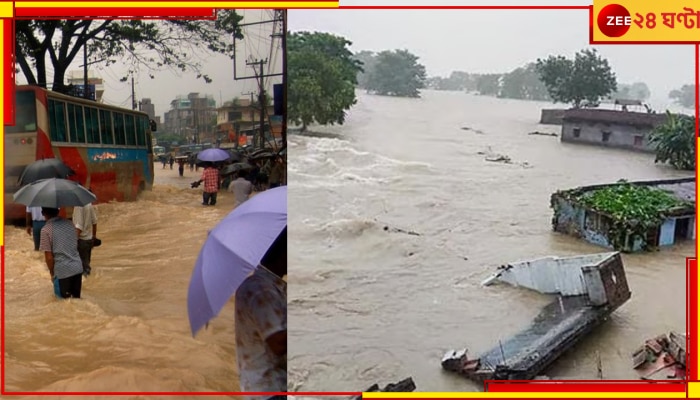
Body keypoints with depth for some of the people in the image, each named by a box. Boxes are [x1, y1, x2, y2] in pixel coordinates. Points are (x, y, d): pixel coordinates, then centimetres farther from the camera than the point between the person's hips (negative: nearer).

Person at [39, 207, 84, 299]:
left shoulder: (46, 230, -11)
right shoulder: (69, 223, 6)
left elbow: (49, 257, -10)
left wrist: (52, 273, 3)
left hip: (62, 271, -5)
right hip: (77, 267, 5)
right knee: (76, 298, 17)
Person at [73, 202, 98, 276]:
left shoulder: (79, 206, -21)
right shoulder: (89, 204, 2)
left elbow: (79, 226, -24)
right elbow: (94, 222, 9)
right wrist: (94, 236, 20)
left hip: (81, 239, -8)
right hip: (89, 239, 8)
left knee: (82, 263, 3)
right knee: (87, 262, 19)